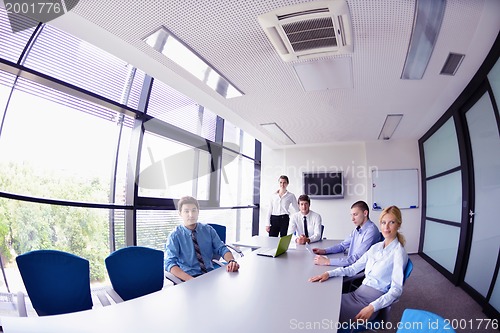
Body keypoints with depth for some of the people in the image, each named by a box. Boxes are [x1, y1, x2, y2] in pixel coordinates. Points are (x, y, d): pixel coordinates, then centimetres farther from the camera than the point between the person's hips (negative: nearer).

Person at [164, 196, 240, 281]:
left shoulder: (209, 230, 7)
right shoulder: (175, 236, -2)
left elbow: (221, 248, 5)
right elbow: (170, 264, -10)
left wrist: (231, 261, -18)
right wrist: (191, 280, -25)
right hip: (188, 279, -3)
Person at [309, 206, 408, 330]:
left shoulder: (398, 252, -10)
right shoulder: (376, 247, 10)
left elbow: (396, 290, -14)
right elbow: (353, 268, 10)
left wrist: (372, 307, -25)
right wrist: (329, 273, -3)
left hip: (372, 300, -6)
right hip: (358, 293, 6)